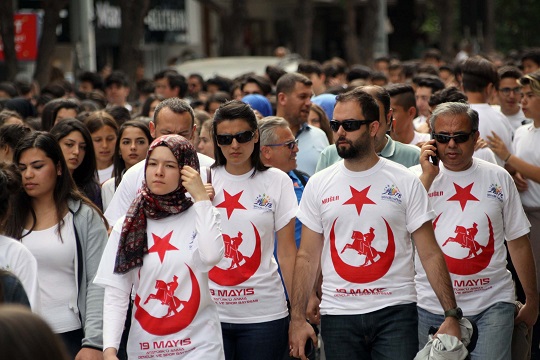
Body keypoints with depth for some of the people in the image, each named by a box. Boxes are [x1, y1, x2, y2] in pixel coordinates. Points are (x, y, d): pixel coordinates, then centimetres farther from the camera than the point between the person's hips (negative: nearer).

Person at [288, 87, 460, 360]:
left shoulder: (405, 182, 1)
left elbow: (431, 254, 0)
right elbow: (307, 256, 7)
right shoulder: (319, 184, 6)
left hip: (395, 313, -2)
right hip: (338, 316, 2)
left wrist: (452, 315, -7)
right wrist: (297, 319, 0)